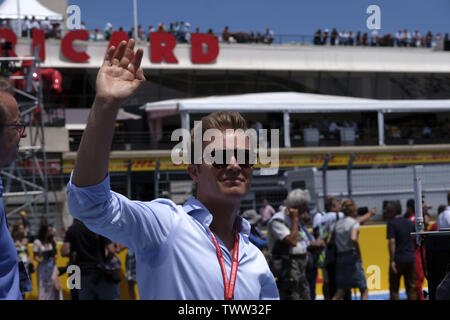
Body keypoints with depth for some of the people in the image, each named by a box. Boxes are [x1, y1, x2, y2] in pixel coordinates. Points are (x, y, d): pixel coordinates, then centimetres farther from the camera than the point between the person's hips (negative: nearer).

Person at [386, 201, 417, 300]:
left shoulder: (391, 223, -9)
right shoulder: (409, 223, 10)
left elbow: (392, 242, -16)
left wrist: (392, 261, -17)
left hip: (398, 258, -5)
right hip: (410, 258, 6)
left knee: (394, 288, 3)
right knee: (411, 287, 8)